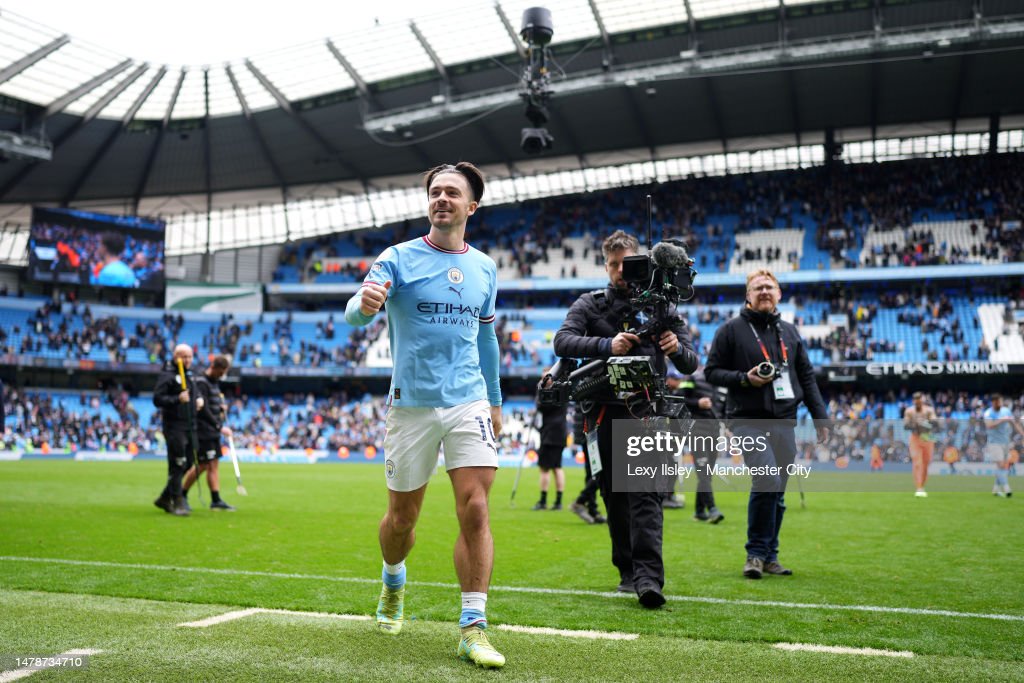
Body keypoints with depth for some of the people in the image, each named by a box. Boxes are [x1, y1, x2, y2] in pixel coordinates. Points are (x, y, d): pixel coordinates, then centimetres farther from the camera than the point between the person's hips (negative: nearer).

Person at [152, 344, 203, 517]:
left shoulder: (189, 374, 16)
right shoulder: (167, 375, -10)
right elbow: (157, 399, -16)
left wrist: (198, 399, 9)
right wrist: (177, 399, -28)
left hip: (189, 425, 9)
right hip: (174, 426, -9)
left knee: (188, 463, 11)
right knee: (177, 465, -7)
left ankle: (164, 499, 24)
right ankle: (177, 503, 1)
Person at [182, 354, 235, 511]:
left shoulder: (215, 382, 15)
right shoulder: (201, 383, -13)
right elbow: (203, 410, -19)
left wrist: (223, 406, 5)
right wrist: (220, 427, -20)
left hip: (214, 432, 9)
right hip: (203, 432, -9)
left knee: (214, 464, 5)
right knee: (203, 465, -5)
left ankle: (216, 500, 5)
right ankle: (182, 494, 9)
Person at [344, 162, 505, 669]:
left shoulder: (485, 268, 10)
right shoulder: (398, 259, -3)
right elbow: (353, 314, -17)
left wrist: (495, 400, 23)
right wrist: (364, 304, -41)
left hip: (469, 403, 2)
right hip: (411, 404, -2)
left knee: (475, 510, -11)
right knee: (402, 518, 9)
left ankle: (473, 629, -4)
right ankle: (393, 584, 41)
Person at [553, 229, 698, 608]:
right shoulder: (589, 304, 9)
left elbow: (691, 366, 9)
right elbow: (563, 341, -9)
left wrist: (677, 348, -15)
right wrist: (606, 345, -24)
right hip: (603, 412, 1)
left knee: (646, 493, -13)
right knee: (614, 497, 7)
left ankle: (648, 577, -20)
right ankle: (627, 571, 19)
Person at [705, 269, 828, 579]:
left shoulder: (790, 332, 16)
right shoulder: (731, 330, 2)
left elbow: (807, 376, 19)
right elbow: (711, 371, 2)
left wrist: (820, 417, 14)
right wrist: (744, 379, -14)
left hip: (784, 422, 5)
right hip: (748, 420, -5)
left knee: (778, 491, 6)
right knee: (766, 481, -20)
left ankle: (769, 556, 18)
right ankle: (756, 553, -6)